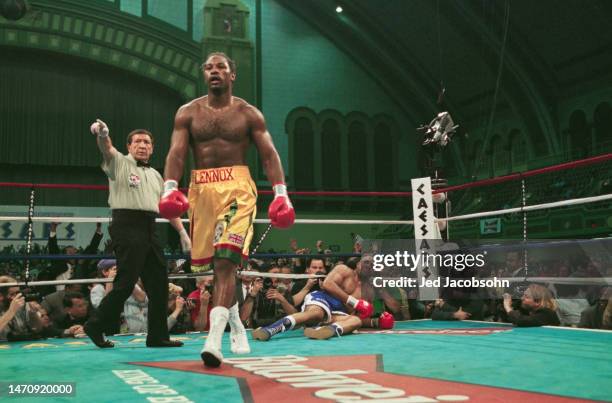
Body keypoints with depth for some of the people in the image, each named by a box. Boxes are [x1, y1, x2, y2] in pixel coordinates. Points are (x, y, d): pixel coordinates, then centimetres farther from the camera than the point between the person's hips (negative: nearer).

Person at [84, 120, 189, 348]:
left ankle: (157, 336, 14)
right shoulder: (119, 163, 6)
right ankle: (95, 325, 7)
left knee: (159, 283, 5)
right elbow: (107, 149, -16)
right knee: (125, 283, -9)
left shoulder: (155, 175, 24)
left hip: (149, 230, 7)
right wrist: (102, 135, -38)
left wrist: (182, 231, 19)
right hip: (127, 227, -7)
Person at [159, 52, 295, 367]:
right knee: (217, 264, 9)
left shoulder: (248, 114, 6)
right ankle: (236, 326, 29)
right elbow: (176, 153, 0)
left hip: (237, 187, -3)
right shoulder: (188, 113, 10)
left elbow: (269, 154, 2)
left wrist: (281, 193, -11)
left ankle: (214, 338, -24)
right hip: (201, 188, 3)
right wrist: (170, 188, -18)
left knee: (226, 260, -19)